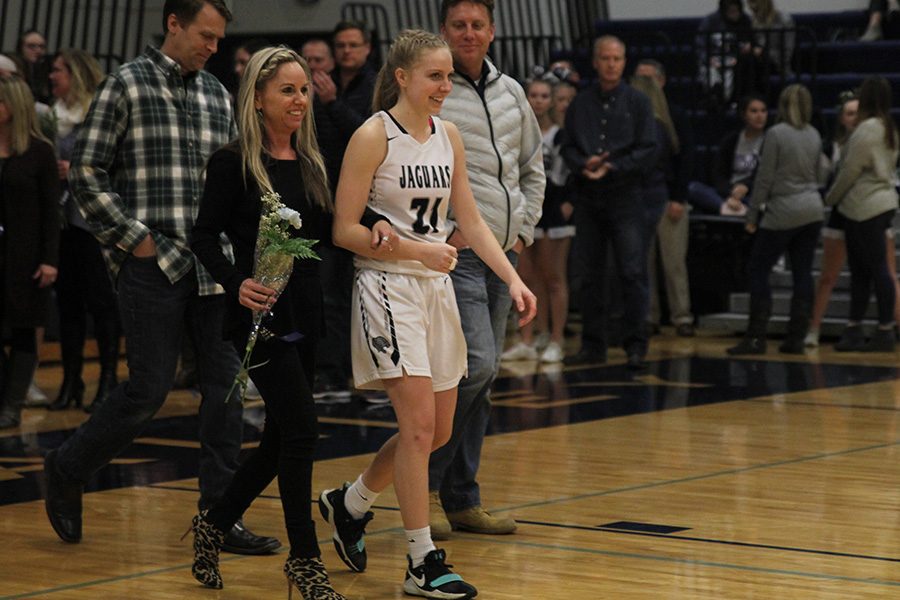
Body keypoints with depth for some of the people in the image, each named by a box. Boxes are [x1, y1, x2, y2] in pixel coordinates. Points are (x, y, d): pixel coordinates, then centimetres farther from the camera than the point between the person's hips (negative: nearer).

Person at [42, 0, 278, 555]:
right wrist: (132, 237, -9)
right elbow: (86, 173, -4)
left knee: (227, 383, 0)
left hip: (214, 266, 6)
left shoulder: (219, 96, 14)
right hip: (153, 263, -5)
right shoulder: (127, 86, -2)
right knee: (149, 389, -4)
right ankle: (68, 471, 18)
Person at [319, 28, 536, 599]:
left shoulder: (450, 136, 9)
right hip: (388, 288, -7)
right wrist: (416, 250, -20)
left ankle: (350, 503, 32)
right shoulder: (373, 137, -10)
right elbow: (345, 230, -11)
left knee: (438, 430, 10)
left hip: (436, 289, 7)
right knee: (419, 424, -12)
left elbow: (470, 220, 14)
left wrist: (513, 278, 4)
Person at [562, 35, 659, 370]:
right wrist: (584, 165, -12)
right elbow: (568, 147, 9)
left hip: (624, 195, -3)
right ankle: (592, 345, 12)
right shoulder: (580, 104, 11)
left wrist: (612, 167, -13)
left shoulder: (637, 103, 3)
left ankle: (636, 345, -3)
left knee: (633, 273, -7)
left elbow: (649, 151, -4)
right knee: (590, 275, 6)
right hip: (587, 198, 3)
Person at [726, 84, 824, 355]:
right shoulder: (814, 135, 7)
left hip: (782, 212, -6)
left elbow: (765, 178, -10)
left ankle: (756, 338, -6)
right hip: (812, 211, 6)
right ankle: (796, 338, 5)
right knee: (802, 273, 6)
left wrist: (752, 215, -5)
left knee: (758, 271, -1)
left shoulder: (776, 134, -10)